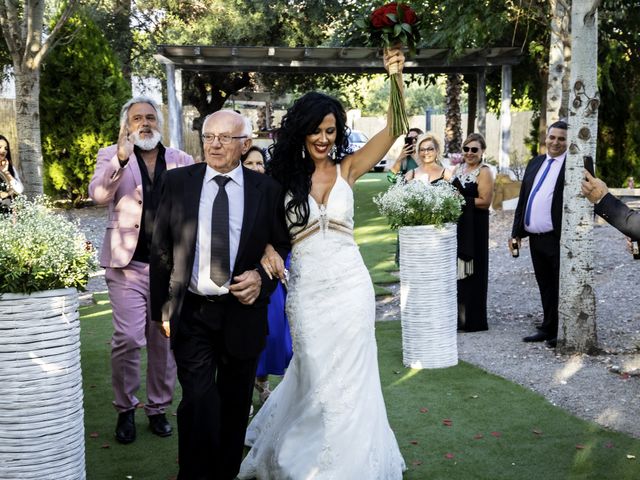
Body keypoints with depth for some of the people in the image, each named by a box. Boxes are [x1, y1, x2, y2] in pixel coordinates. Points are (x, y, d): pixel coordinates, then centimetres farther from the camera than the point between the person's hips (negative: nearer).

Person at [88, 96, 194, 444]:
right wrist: (121, 159, -27)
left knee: (164, 339, 8)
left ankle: (158, 408, 22)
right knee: (128, 338, -8)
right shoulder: (112, 156, 5)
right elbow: (97, 194, -13)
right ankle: (125, 410, 10)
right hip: (128, 263, -2)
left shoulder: (181, 160, 10)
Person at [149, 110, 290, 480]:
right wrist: (161, 309, 0)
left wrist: (263, 277, -13)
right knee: (198, 404, -9)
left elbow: (283, 246, 7)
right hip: (191, 314, -1)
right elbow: (161, 249, 2)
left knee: (236, 405, 15)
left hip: (243, 313, 1)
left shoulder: (268, 190, -1)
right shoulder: (177, 182, -1)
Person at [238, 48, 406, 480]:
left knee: (348, 379, 8)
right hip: (307, 290, 0)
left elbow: (393, 128, -7)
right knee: (318, 379, 8)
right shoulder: (284, 177, 1)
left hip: (350, 285, 1)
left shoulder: (346, 169, 1)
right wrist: (268, 252, -19)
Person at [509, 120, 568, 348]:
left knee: (560, 287, 3)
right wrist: (516, 233, 12)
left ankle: (562, 332, 13)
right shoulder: (535, 163, 14)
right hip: (536, 238, 7)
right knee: (545, 286, 16)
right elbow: (522, 199, 16)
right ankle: (549, 329, 26)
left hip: (559, 238, -7)